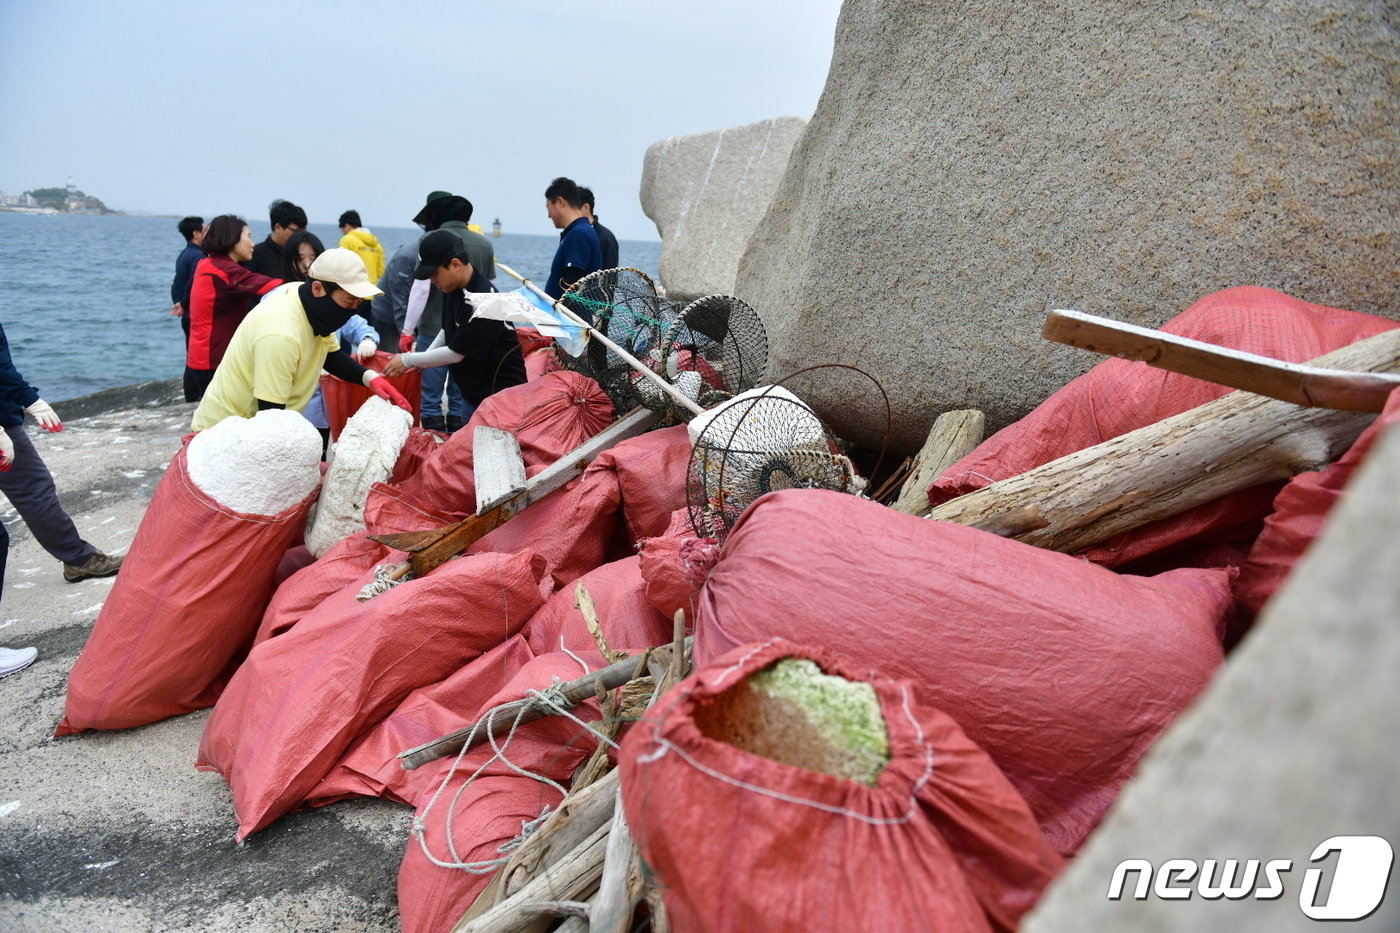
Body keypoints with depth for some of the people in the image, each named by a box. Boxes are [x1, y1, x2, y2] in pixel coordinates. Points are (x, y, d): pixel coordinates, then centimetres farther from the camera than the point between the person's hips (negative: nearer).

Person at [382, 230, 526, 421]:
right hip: (474, 393, 9)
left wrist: (408, 360, -11)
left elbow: (456, 353, -21)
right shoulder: (452, 289, 1)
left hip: (501, 394, -9)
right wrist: (423, 360, 3)